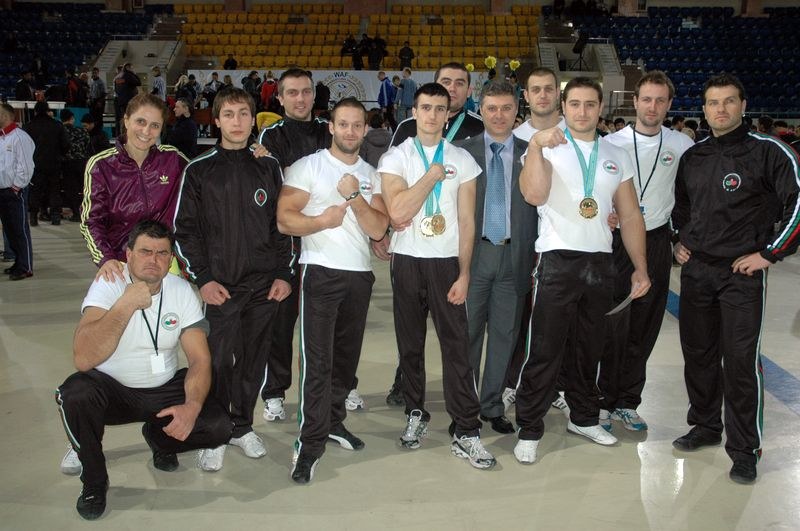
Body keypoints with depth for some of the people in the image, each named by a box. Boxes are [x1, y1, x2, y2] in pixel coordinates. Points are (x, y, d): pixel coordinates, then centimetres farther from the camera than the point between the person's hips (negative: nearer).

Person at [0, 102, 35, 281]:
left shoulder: (19, 137, -11)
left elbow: (25, 166, -15)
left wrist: (16, 187, -12)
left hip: (15, 192, -8)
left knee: (20, 230, -5)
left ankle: (25, 267, -1)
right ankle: (18, 262, 23)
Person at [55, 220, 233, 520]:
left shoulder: (181, 291, -8)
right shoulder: (107, 286, -18)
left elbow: (200, 359, -9)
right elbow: (83, 359, -34)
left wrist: (192, 406, -28)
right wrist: (126, 304, -39)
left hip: (164, 390, 3)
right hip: (113, 390, -2)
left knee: (218, 426, -20)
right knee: (75, 393, -35)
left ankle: (159, 439, 16)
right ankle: (94, 481, -7)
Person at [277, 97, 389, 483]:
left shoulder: (371, 175, 12)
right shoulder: (308, 166, 0)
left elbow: (378, 229, 1)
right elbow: (284, 220, -8)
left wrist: (355, 197, -12)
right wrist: (320, 221, -25)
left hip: (359, 274, 5)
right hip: (320, 273, -5)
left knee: (346, 355, 12)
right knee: (318, 359, -9)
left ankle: (333, 420, 27)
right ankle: (310, 441, -4)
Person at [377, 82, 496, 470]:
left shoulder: (462, 161, 5)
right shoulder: (395, 158, 1)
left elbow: (467, 221, 3)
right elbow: (398, 212, -14)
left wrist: (464, 273, -4)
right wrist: (433, 175, -9)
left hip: (447, 262, 0)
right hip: (407, 262, 0)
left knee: (457, 346, -4)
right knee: (410, 344, 9)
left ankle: (466, 432, 1)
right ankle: (415, 414, 26)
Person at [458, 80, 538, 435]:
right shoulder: (462, 151, 1)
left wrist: (537, 258, -2)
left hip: (514, 256, 2)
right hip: (473, 252, -1)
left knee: (504, 334, 10)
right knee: (467, 333, 7)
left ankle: (493, 406, 24)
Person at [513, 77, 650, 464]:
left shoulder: (617, 157, 13)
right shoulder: (548, 148, -1)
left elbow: (630, 216, 13)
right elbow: (534, 194, -20)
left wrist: (640, 268, 8)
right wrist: (536, 147, -28)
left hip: (601, 263, 5)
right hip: (558, 261, -4)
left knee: (588, 348, 15)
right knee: (545, 351, -3)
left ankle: (583, 418, 31)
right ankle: (529, 430, 8)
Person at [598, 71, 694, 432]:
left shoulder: (682, 144, 3)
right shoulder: (611, 143, -1)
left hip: (657, 243, 2)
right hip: (617, 241, -2)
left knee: (644, 329, 8)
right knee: (614, 328, -3)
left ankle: (627, 403, 20)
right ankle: (605, 401, 11)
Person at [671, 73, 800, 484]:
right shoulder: (692, 157, 9)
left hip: (742, 274, -5)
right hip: (695, 271, 6)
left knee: (741, 361, -4)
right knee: (698, 353, 13)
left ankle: (744, 449, 9)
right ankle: (706, 425, 30)